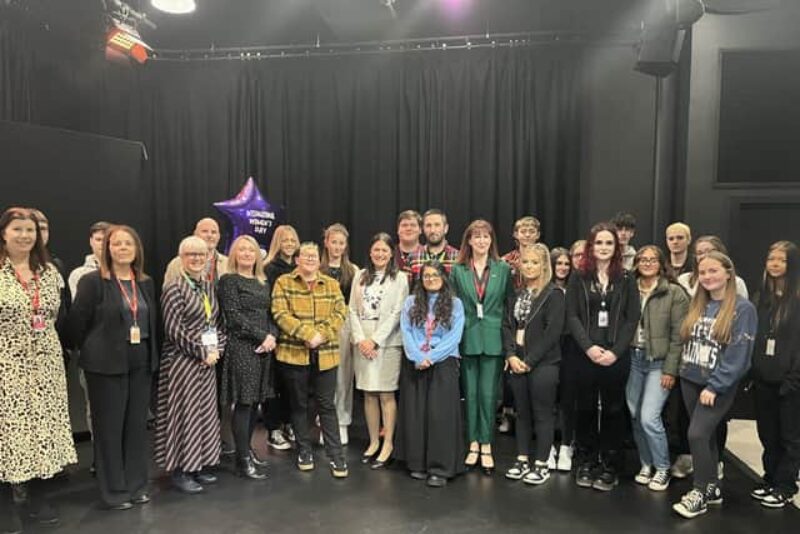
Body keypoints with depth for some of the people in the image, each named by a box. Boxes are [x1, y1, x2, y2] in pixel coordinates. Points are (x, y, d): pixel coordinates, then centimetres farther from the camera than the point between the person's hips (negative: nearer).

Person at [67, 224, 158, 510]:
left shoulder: (146, 283, 9)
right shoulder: (92, 281, -8)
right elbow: (76, 322, -8)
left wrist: (152, 355, 7)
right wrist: (91, 350, 0)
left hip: (141, 363, 5)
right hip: (106, 363, -5)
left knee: (137, 425, 12)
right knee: (109, 427, 5)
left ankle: (136, 485, 25)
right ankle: (114, 490, 19)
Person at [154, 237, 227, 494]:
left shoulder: (210, 287, 10)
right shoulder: (174, 289, -10)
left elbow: (218, 322, 13)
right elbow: (174, 330, -15)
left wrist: (217, 349, -2)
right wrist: (201, 352, -14)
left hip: (208, 359, 7)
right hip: (182, 360, -7)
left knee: (206, 411, 12)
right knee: (184, 412, 0)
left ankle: (200, 464, 25)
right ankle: (180, 470, 13)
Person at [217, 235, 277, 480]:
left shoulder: (264, 282, 16)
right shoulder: (228, 281, -3)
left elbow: (271, 314, 13)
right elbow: (234, 317, -11)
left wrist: (272, 336, -6)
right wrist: (262, 337, -13)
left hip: (264, 348, 6)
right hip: (241, 347, -6)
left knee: (255, 401, 10)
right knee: (244, 403, -4)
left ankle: (247, 449, 23)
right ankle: (243, 459, 5)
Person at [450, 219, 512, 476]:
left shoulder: (503, 269, 3)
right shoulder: (458, 270, 4)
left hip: (492, 339, -1)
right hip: (467, 338, 1)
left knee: (487, 394, 1)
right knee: (470, 393, 7)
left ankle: (486, 447, 13)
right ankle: (473, 444, 19)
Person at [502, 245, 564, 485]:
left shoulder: (554, 294, -6)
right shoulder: (515, 294, 12)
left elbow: (553, 331, -13)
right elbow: (507, 325, 7)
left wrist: (529, 361, -14)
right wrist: (511, 355, -8)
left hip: (542, 363, -5)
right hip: (516, 362, 5)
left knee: (543, 413, 2)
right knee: (522, 412, 12)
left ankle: (541, 464, 12)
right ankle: (522, 460, 22)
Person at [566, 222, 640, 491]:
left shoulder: (626, 279, 5)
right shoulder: (578, 277, 4)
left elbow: (632, 319, -1)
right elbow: (572, 316, -2)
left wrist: (615, 351, -12)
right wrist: (589, 347, -13)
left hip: (617, 356, 0)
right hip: (585, 355, 0)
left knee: (613, 410, 7)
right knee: (586, 409, 8)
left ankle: (610, 466, 18)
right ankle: (587, 462, 22)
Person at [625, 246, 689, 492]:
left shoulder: (674, 293, -5)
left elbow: (678, 336, -7)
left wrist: (670, 370, -10)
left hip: (659, 362, -4)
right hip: (633, 359, 4)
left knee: (649, 417, -10)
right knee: (636, 417, 9)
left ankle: (662, 469, 12)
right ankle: (646, 464, 27)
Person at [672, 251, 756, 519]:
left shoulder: (743, 309, -10)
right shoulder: (697, 305, 10)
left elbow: (738, 354, -15)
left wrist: (714, 386, -17)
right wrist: (682, 371, 4)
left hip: (719, 386, -6)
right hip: (690, 380, 6)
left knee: (697, 434, -12)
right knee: (705, 436, 13)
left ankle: (700, 492, 5)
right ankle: (712, 487, 27)